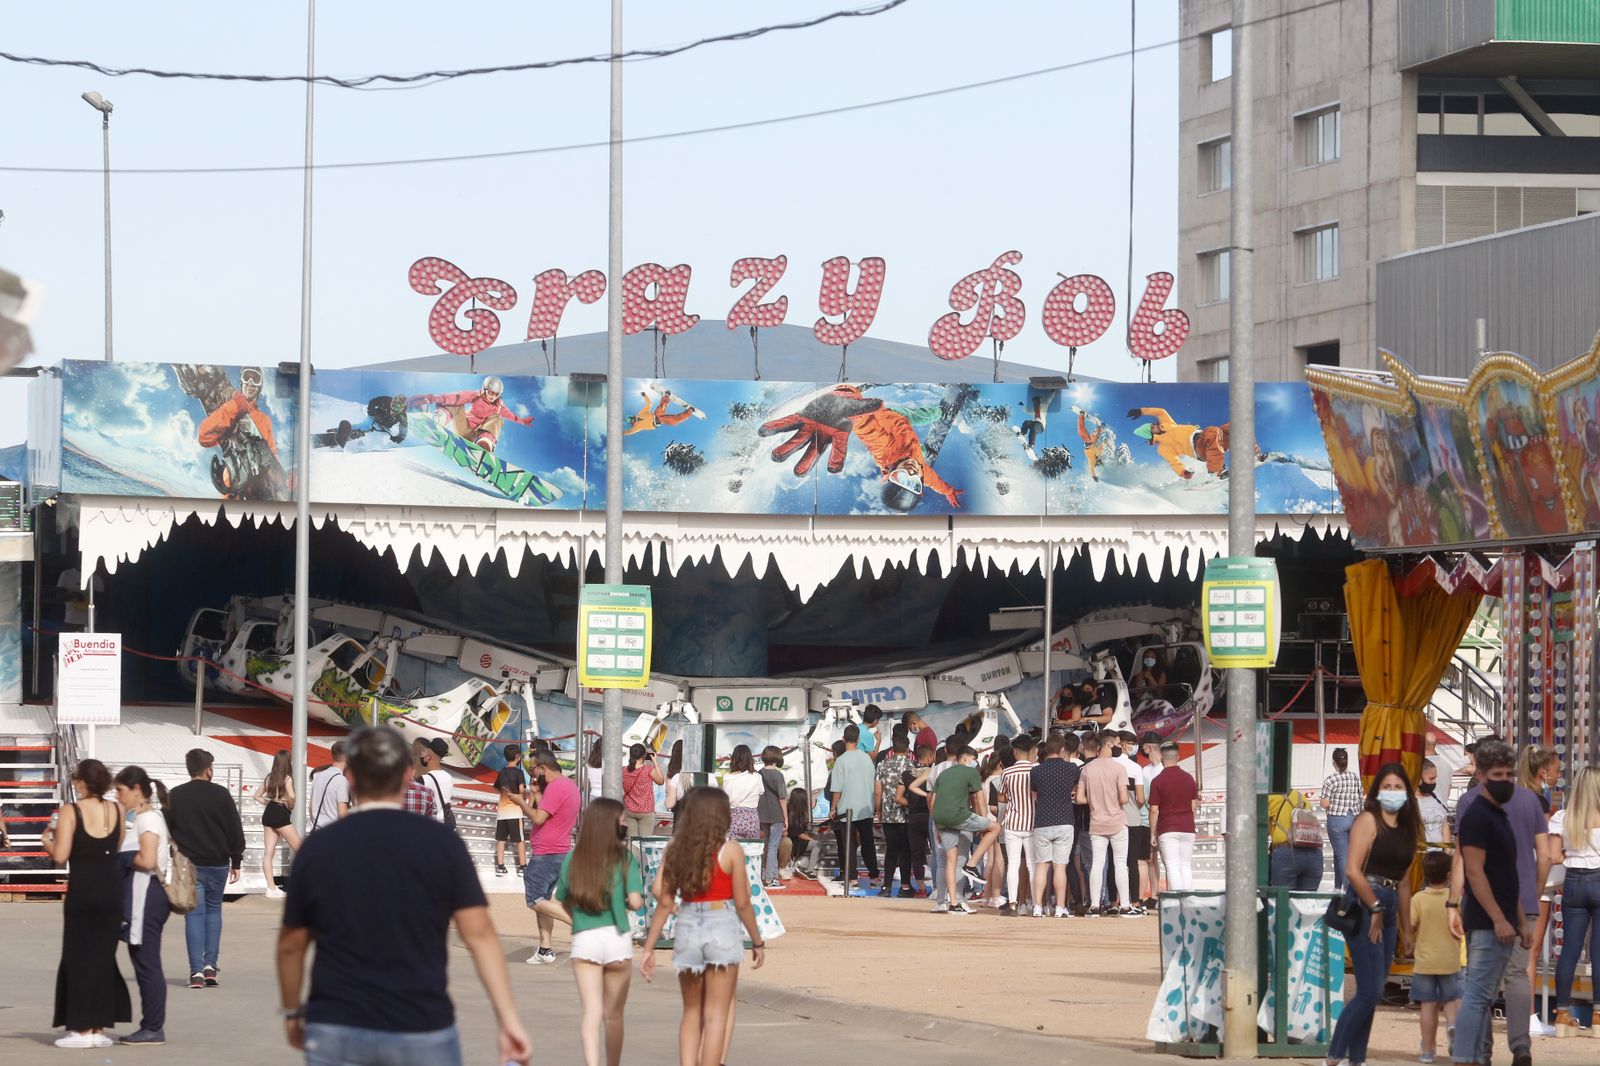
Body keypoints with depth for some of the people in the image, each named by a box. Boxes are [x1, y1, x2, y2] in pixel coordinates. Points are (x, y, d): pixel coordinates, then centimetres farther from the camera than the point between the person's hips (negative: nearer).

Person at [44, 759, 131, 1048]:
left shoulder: (70, 811, -11)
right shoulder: (117, 810, 3)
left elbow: (60, 855, -14)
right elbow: (116, 847, 9)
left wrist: (47, 840, 5)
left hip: (82, 889, -4)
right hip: (112, 888, 4)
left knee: (78, 956, 4)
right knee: (103, 956, 12)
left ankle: (83, 1029, 2)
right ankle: (100, 1027, 13)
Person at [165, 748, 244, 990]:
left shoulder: (175, 796, 0)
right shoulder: (221, 795, -4)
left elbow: (165, 831, 4)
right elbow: (235, 831, -2)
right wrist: (236, 862, 6)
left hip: (188, 864, 0)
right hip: (217, 863, 0)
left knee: (194, 913, 2)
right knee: (214, 910, 14)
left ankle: (196, 970, -7)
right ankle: (210, 965, 5)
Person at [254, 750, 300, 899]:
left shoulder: (269, 777, 10)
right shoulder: (287, 778, -10)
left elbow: (257, 796, 16)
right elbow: (291, 796, -25)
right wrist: (291, 806, -6)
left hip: (268, 814, 7)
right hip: (281, 815, -7)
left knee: (268, 853, 3)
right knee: (299, 849, 7)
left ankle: (271, 888, 2)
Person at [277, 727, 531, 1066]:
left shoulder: (318, 847, 1)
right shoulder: (441, 843, -2)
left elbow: (291, 945, 9)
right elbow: (479, 934, -6)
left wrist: (292, 1012, 24)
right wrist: (509, 1020, -6)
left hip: (336, 1034, 1)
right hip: (422, 1034, -1)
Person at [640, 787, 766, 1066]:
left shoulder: (676, 848, 2)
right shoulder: (730, 851, -7)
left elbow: (664, 901, 0)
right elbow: (742, 904, -6)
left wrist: (649, 948, 4)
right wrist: (757, 942, 6)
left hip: (687, 929, 3)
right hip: (722, 930, -3)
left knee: (691, 1012, 16)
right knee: (717, 1014, 3)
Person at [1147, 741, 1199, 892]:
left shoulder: (1157, 781, -7)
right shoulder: (1189, 778, 6)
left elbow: (1154, 810, -6)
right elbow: (1194, 806, 10)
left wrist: (1153, 834, 1)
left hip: (1167, 830, -4)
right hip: (1187, 828, 4)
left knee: (1172, 867, -7)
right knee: (1186, 866, 9)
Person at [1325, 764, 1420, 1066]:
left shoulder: (1407, 830, 16)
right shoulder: (1368, 821, -6)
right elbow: (1353, 870, -15)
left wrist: (1406, 928, 20)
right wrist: (1375, 909, -13)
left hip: (1387, 910, 8)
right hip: (1363, 905, -8)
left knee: (1372, 992, 7)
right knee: (1370, 991, -13)